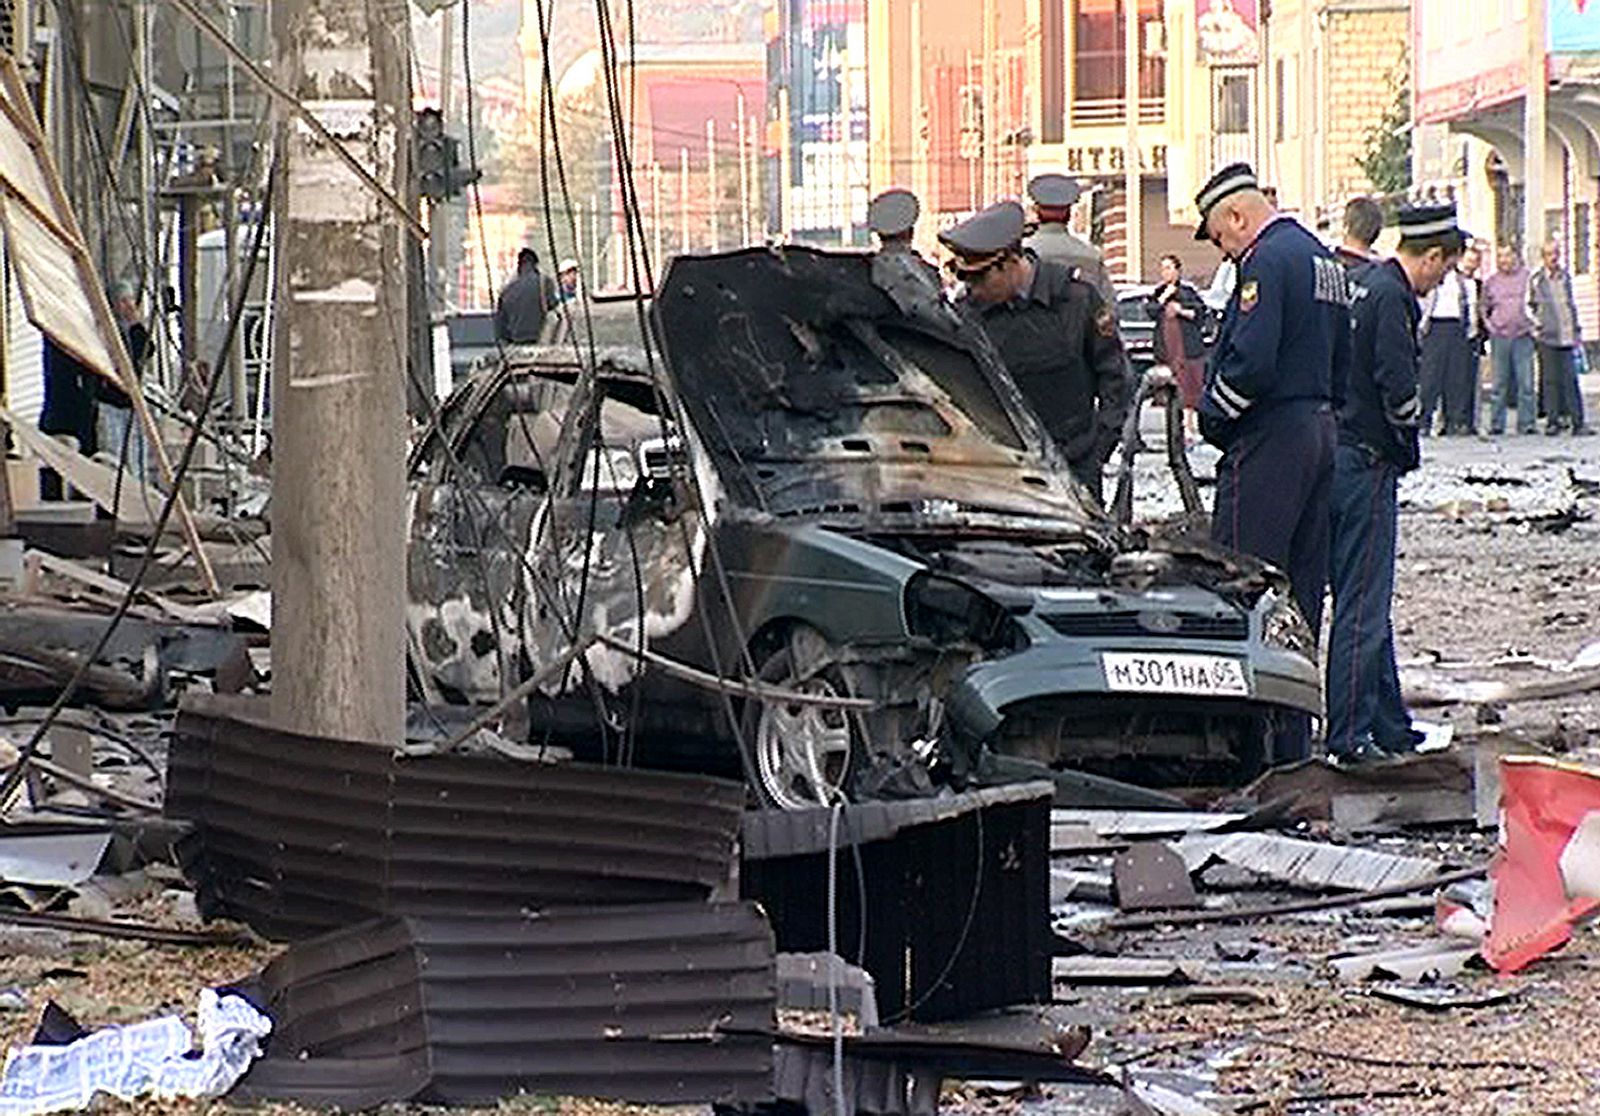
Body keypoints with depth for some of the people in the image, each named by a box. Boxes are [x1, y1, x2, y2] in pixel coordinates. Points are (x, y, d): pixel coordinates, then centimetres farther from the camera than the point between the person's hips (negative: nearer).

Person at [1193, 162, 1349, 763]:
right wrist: (1322, 411, 19)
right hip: (1319, 432, 10)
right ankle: (1293, 744, 15)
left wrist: (1212, 415, -8)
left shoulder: (1267, 260, -13)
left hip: (1269, 442, -10)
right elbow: (1341, 359, 20)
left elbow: (1251, 360, -22)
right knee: (1301, 590, 11)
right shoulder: (1322, 258, 17)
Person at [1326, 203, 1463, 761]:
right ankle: (1349, 736, -2)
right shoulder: (1392, 297, -16)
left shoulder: (1359, 281, 12)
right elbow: (1399, 389, -22)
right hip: (1367, 463, -10)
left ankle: (1390, 726, 23)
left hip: (1333, 455, 10)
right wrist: (1409, 447, -4)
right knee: (1363, 605, -5)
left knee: (1366, 600, 15)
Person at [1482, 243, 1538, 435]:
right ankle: (1496, 424, 6)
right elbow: (1484, 309, 20)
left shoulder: (1527, 277, 4)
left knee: (1526, 381, -4)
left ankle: (1526, 423, -1)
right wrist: (1489, 326, 7)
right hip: (1499, 337, 1)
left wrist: (1532, 322, 4)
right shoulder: (1491, 282, 10)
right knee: (1499, 382, 2)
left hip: (1523, 336, -1)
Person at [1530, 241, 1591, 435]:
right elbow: (1529, 306, 6)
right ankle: (1552, 421, 3)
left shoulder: (1565, 277, 12)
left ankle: (1577, 421, 0)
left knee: (1571, 379, 0)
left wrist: (1576, 331, 16)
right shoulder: (1536, 280, 1)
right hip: (1547, 337, -3)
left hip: (1567, 337, 3)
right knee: (1550, 379, -2)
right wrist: (1536, 327, -3)